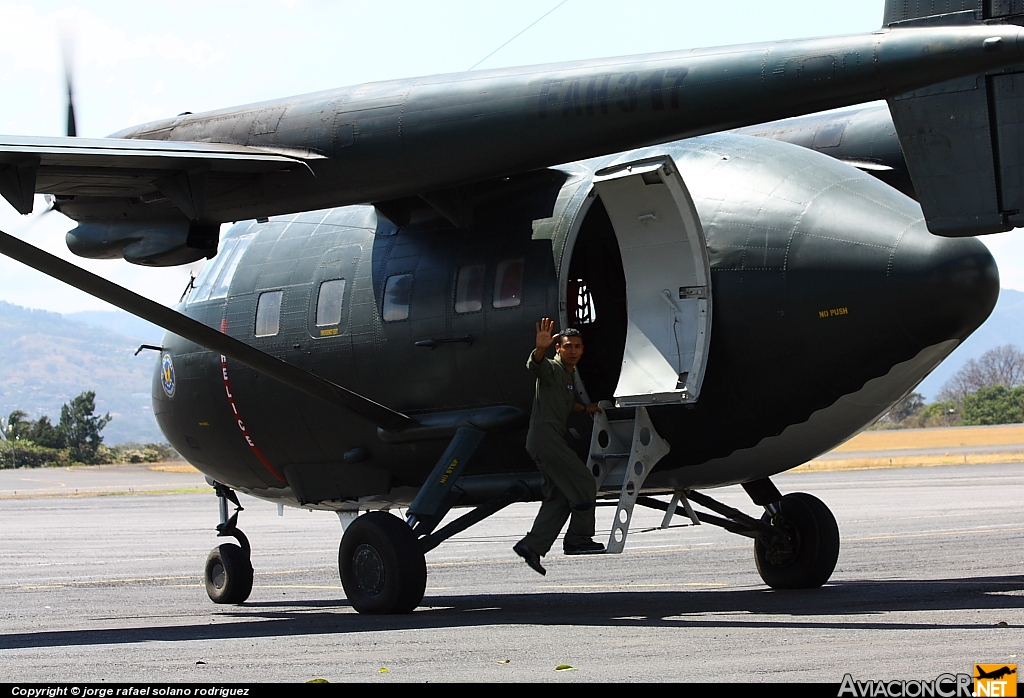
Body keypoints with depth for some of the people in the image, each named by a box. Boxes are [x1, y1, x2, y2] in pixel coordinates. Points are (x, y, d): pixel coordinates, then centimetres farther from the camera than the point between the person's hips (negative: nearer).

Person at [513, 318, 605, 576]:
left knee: (558, 498, 7)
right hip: (545, 436, -10)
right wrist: (540, 348, -53)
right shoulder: (552, 368, -7)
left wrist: (585, 408, 27)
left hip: (552, 440, 10)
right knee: (584, 484, -9)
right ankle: (578, 539, -4)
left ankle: (532, 545, 3)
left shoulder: (571, 375, 21)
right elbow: (535, 365, -32)